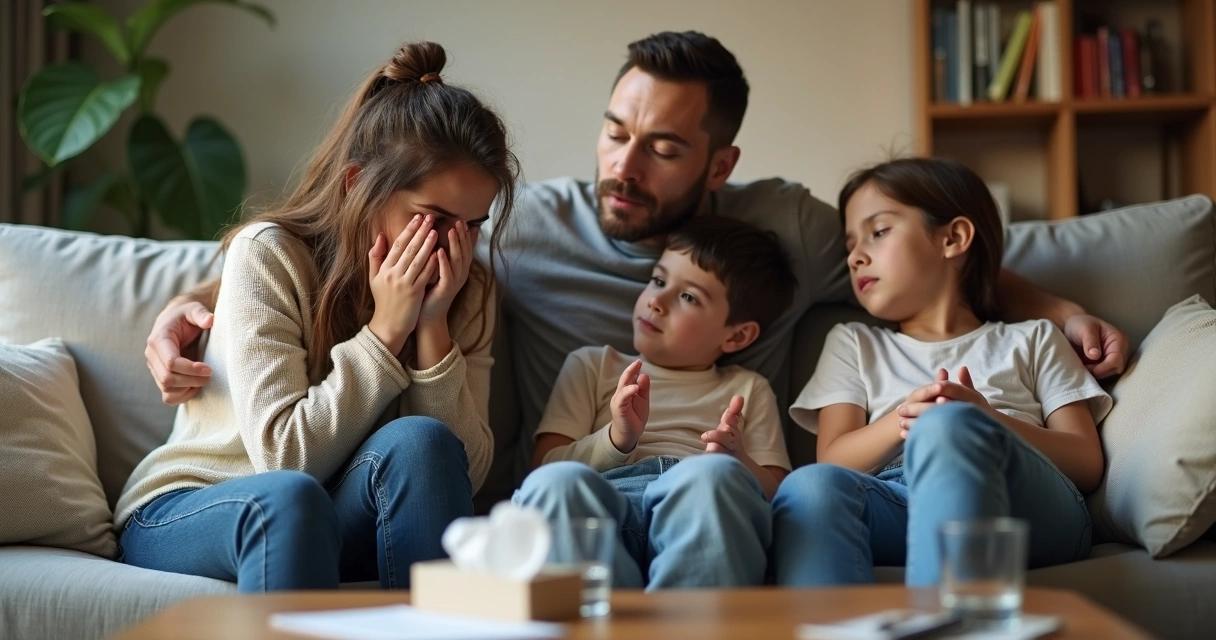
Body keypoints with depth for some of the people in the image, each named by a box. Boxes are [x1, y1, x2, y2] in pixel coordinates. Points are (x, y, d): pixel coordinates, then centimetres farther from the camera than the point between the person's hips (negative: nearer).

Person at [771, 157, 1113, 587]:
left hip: (1026, 508, -1)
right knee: (810, 486, -33)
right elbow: (833, 461, 16)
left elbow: (1088, 465, 13)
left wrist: (990, 421, -6)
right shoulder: (854, 345, 33)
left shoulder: (1030, 341, 28)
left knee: (946, 426, -36)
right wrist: (899, 422, -7)